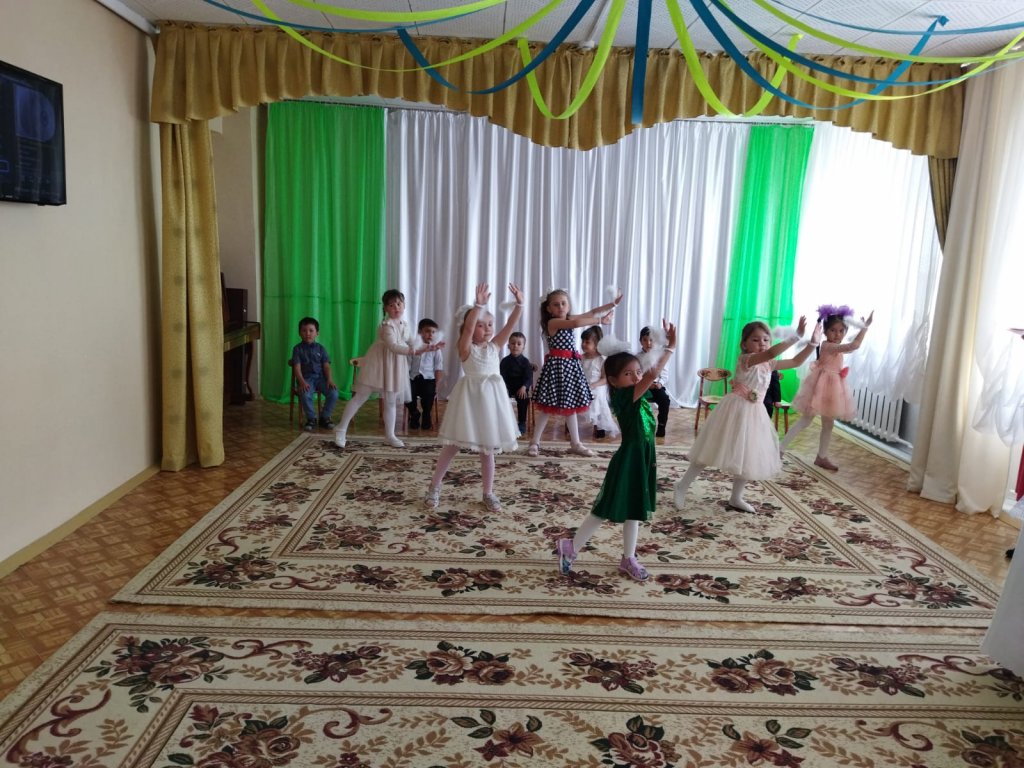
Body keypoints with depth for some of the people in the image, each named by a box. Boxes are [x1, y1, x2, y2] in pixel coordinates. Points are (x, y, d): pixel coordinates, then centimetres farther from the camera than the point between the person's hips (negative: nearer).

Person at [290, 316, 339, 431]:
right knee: (305, 394, -34)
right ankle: (311, 419, -8)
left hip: (320, 377, 2)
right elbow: (297, 367, -6)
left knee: (334, 393, -23)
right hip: (306, 378, -2)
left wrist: (329, 380, -13)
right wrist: (302, 382, -22)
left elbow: (326, 366, 4)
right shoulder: (297, 348, 4)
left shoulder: (320, 348, 10)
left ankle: (324, 417, 2)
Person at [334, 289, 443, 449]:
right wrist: (412, 350, -39)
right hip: (379, 363, -7)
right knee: (361, 396, -3)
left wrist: (428, 348, -2)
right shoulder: (386, 325, -17)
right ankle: (341, 430, 5)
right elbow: (393, 347, -30)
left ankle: (390, 435, 22)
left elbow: (412, 347, 12)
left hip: (395, 366, 7)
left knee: (391, 401, 12)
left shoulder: (405, 325, 8)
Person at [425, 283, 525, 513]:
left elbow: (510, 325, -4)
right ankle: (434, 488, 18)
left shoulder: (495, 346, 5)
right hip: (470, 397, -4)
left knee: (488, 449, 11)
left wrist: (519, 303, -16)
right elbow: (467, 327, -25)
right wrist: (478, 305, -35)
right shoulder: (466, 348, -7)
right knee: (452, 447, 5)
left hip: (491, 398, 4)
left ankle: (488, 493, 22)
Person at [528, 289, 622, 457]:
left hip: (571, 364, 8)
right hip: (556, 364, -8)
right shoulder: (553, 322, -13)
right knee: (548, 406, -3)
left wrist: (612, 304, 2)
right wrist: (600, 320, -20)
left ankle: (575, 443, 19)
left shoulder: (569, 319, 11)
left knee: (571, 404, 12)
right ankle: (535, 442, 8)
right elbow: (577, 323, -27)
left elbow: (592, 312, 9)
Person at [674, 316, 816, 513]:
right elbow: (771, 353, -35)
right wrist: (796, 336, -36)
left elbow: (796, 362, 11)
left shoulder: (768, 364, 6)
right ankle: (682, 485, 9)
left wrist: (812, 343, -2)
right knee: (721, 452, -3)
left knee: (748, 456, 12)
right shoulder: (746, 360, -18)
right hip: (736, 410, -8)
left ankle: (736, 498, 27)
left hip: (754, 414, 8)